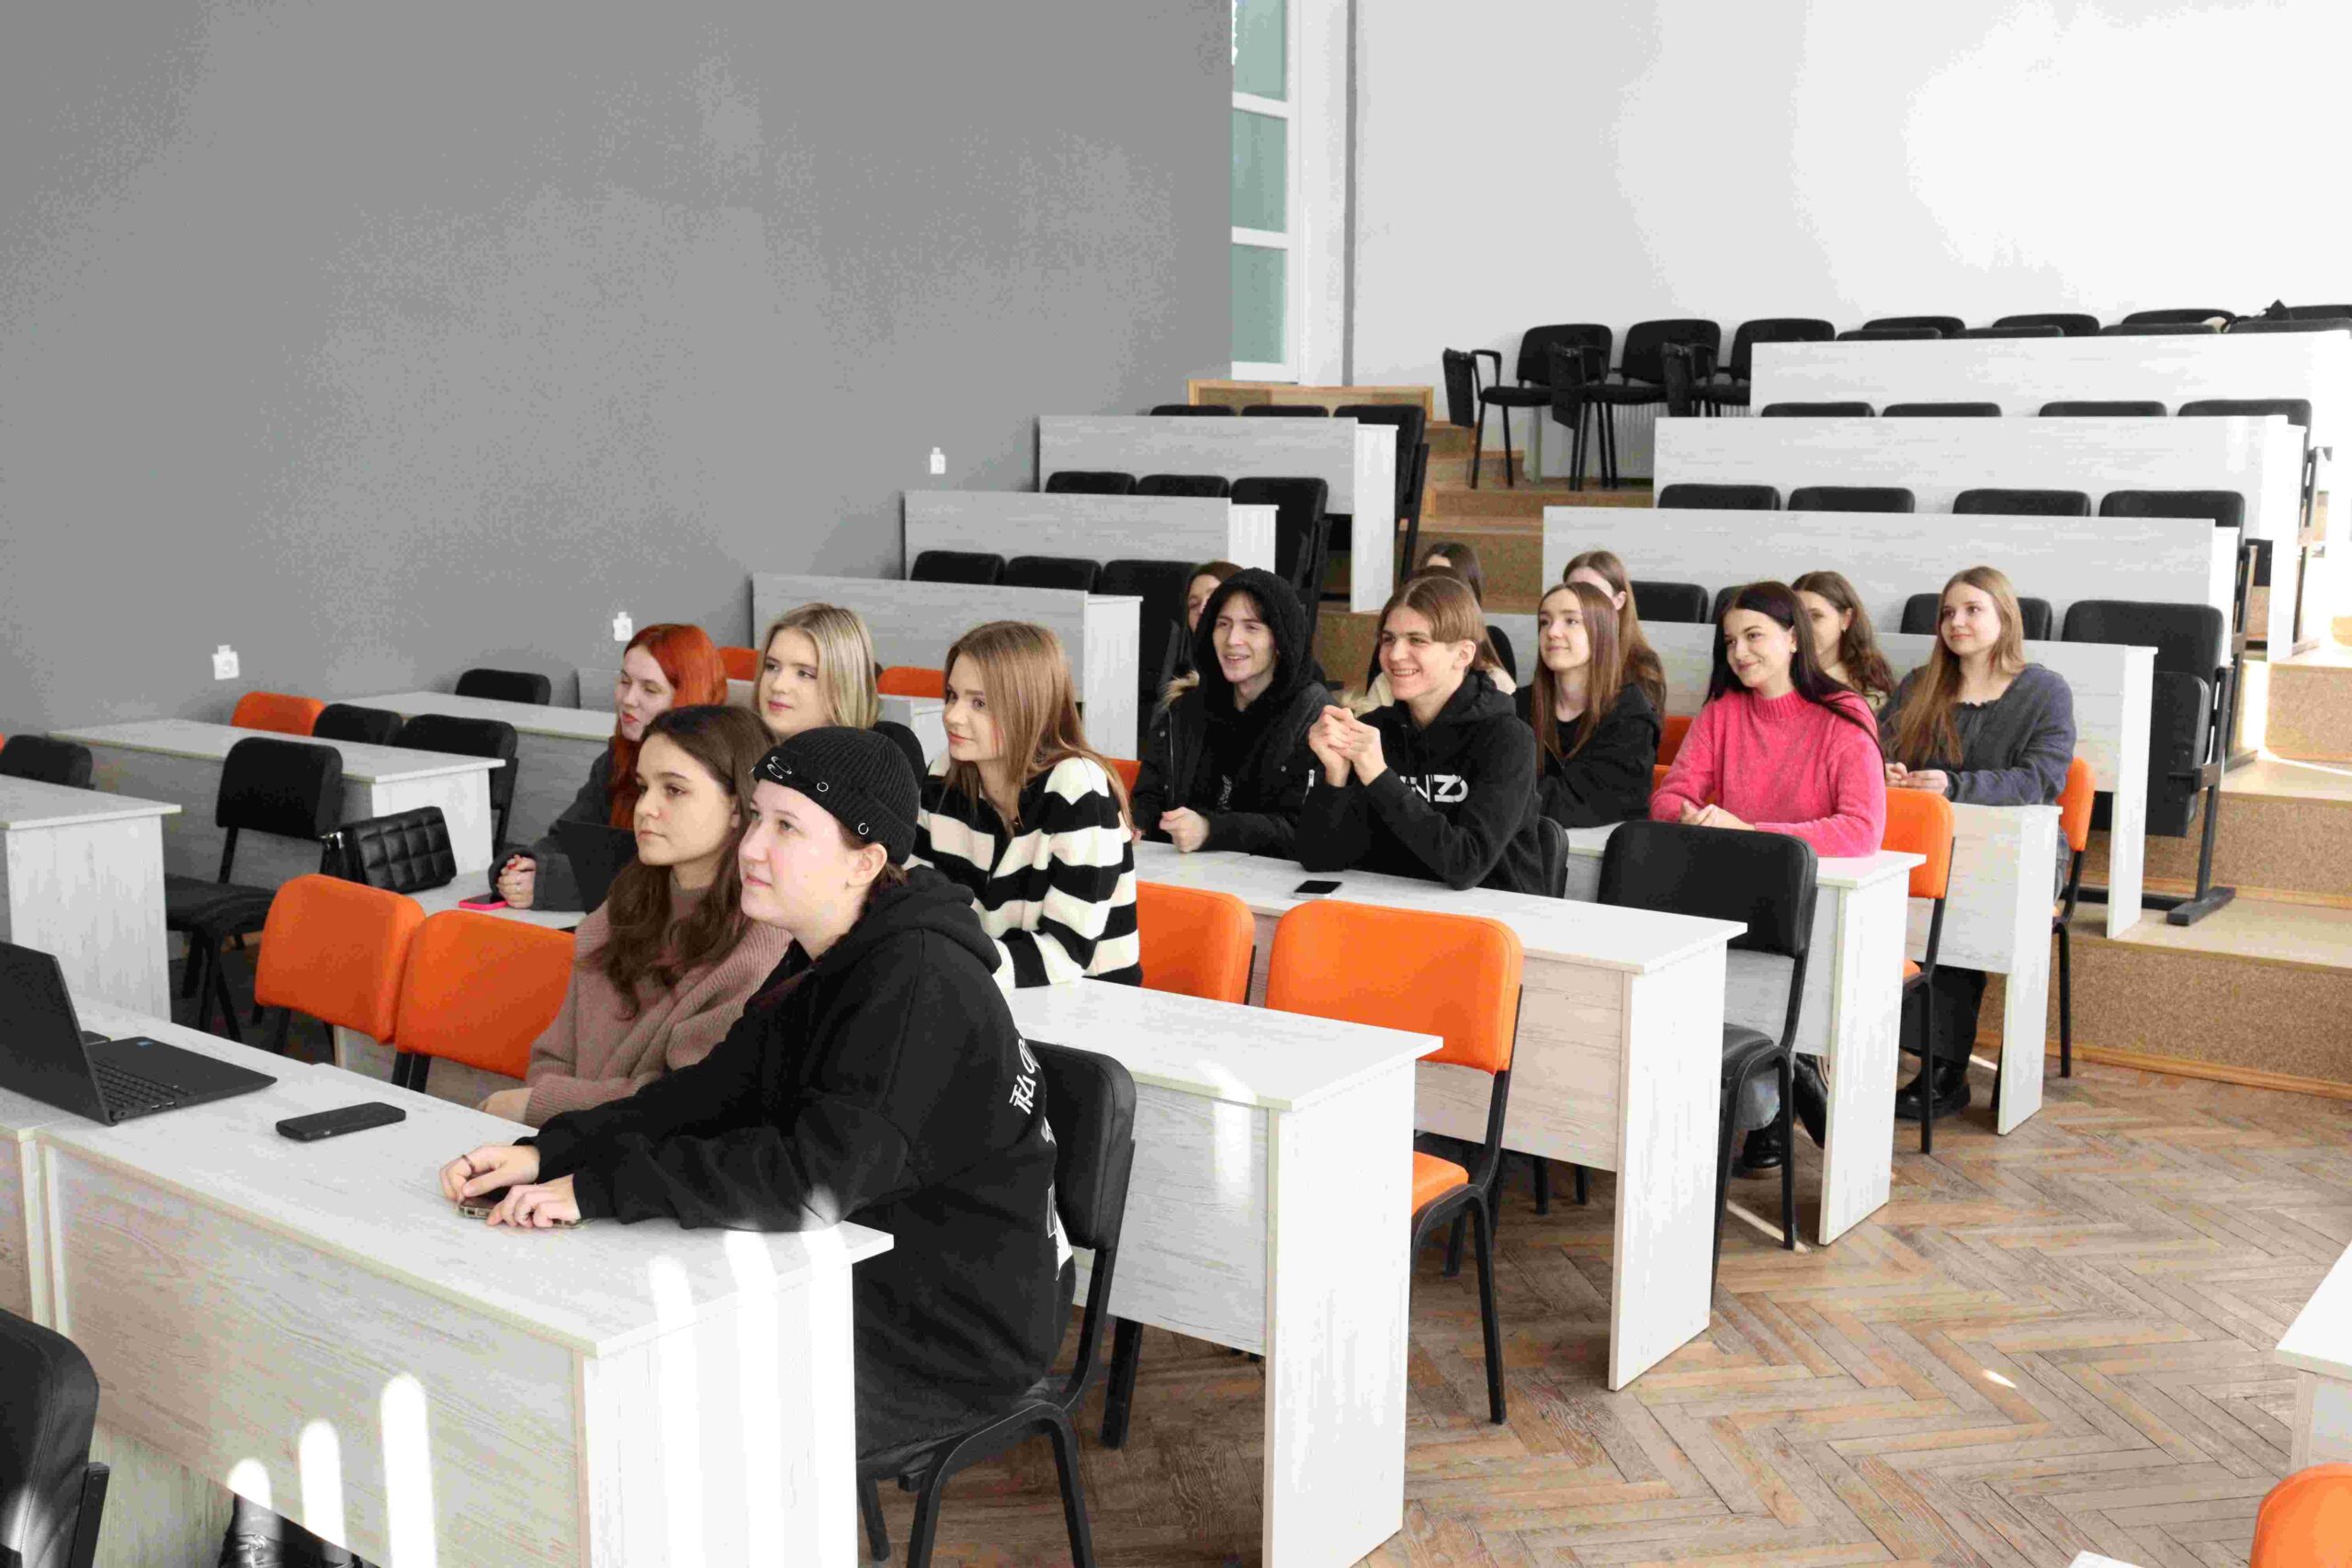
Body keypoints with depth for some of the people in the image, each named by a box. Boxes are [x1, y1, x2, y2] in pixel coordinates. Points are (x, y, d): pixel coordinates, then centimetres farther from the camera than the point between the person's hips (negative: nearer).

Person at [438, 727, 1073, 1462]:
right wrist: (548, 1154, -12)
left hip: (956, 1332, -9)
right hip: (864, 1279, 9)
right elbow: (716, 1093, 2)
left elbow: (816, 1176, -33)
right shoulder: (827, 963, 6)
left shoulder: (919, 988, -25)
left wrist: (601, 1187, -30)